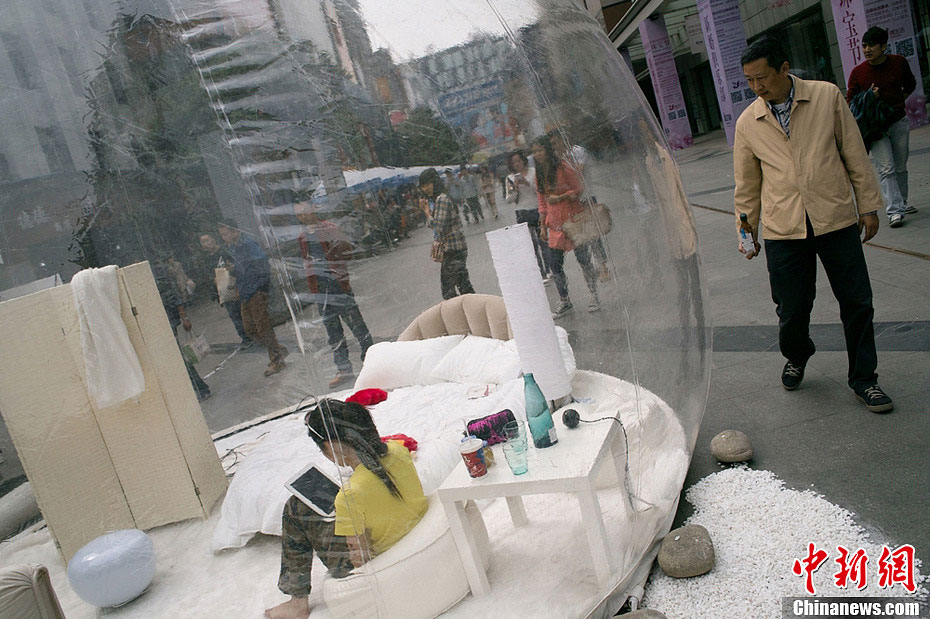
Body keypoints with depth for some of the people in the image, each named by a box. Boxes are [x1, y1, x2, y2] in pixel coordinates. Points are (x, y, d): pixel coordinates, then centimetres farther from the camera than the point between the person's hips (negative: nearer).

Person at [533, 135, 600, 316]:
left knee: (583, 259, -1)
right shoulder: (539, 174, 9)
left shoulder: (563, 167, -8)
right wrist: (542, 226, 9)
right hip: (554, 224, 5)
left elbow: (578, 190, -7)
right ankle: (564, 301, 16)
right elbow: (541, 201, 12)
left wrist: (559, 197, -22)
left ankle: (594, 297, 14)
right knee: (554, 264, 2)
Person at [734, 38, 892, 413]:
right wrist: (747, 234, 10)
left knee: (857, 304, 4)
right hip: (783, 231, 0)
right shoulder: (747, 123, 3)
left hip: (836, 221, 0)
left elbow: (854, 154, 6)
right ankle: (796, 358, 36)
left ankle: (863, 378, 23)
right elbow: (746, 185, 10)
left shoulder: (827, 97, 1)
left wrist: (868, 205, 6)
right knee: (791, 311, 3)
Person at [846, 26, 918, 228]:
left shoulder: (899, 62, 0)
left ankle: (902, 202, 29)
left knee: (900, 167, 12)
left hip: (899, 122, 3)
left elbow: (910, 84, 19)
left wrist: (898, 101, 8)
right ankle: (894, 210, -15)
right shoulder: (857, 72, -7)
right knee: (886, 169, -12)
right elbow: (850, 102, -1)